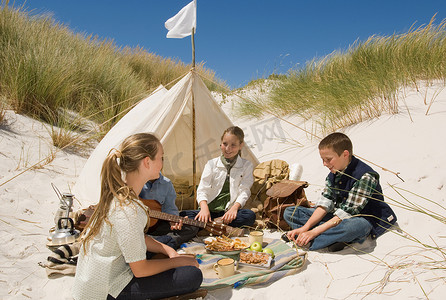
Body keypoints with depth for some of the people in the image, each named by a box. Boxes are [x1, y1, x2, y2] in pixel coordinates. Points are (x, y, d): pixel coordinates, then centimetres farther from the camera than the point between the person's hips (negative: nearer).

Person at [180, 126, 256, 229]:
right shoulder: (212, 163, 8)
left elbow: (244, 191, -1)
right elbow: (202, 188, 0)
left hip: (228, 212, 0)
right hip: (209, 211, 1)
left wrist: (234, 208, -20)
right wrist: (204, 208, -20)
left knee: (250, 216, -32)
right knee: (182, 215, -23)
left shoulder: (246, 166, 8)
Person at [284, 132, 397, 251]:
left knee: (353, 225, -46)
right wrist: (305, 228, -18)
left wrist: (313, 232, -29)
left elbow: (346, 213, -27)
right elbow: (325, 203, -4)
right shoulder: (333, 174, 2)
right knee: (289, 212, -5)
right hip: (337, 216, 8)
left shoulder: (364, 177, -24)